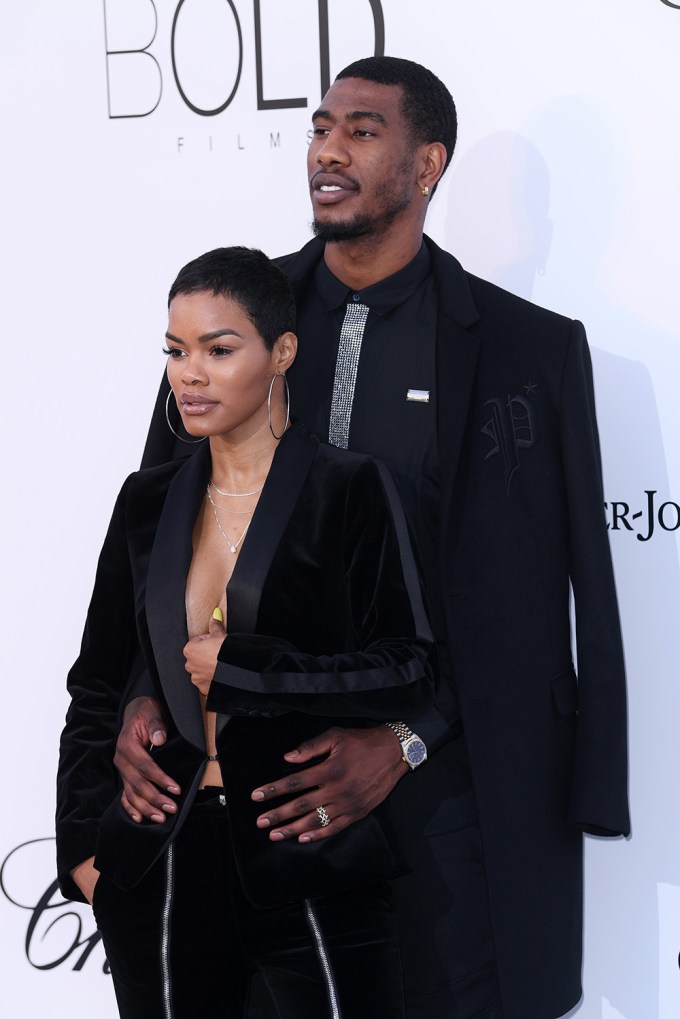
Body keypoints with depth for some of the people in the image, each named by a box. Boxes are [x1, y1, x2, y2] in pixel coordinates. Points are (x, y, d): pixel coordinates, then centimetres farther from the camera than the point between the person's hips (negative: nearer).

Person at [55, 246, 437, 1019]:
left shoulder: (350, 491, -4)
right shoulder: (149, 503, 9)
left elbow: (408, 673, -10)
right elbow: (96, 687, 15)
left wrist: (237, 666, -13)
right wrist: (81, 845, 9)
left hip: (308, 862, -4)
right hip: (162, 863, 4)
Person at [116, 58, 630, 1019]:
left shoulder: (533, 349, -1)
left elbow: (528, 598, -5)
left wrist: (405, 737, -17)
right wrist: (144, 696, -7)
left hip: (434, 788, -2)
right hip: (251, 775, 2)